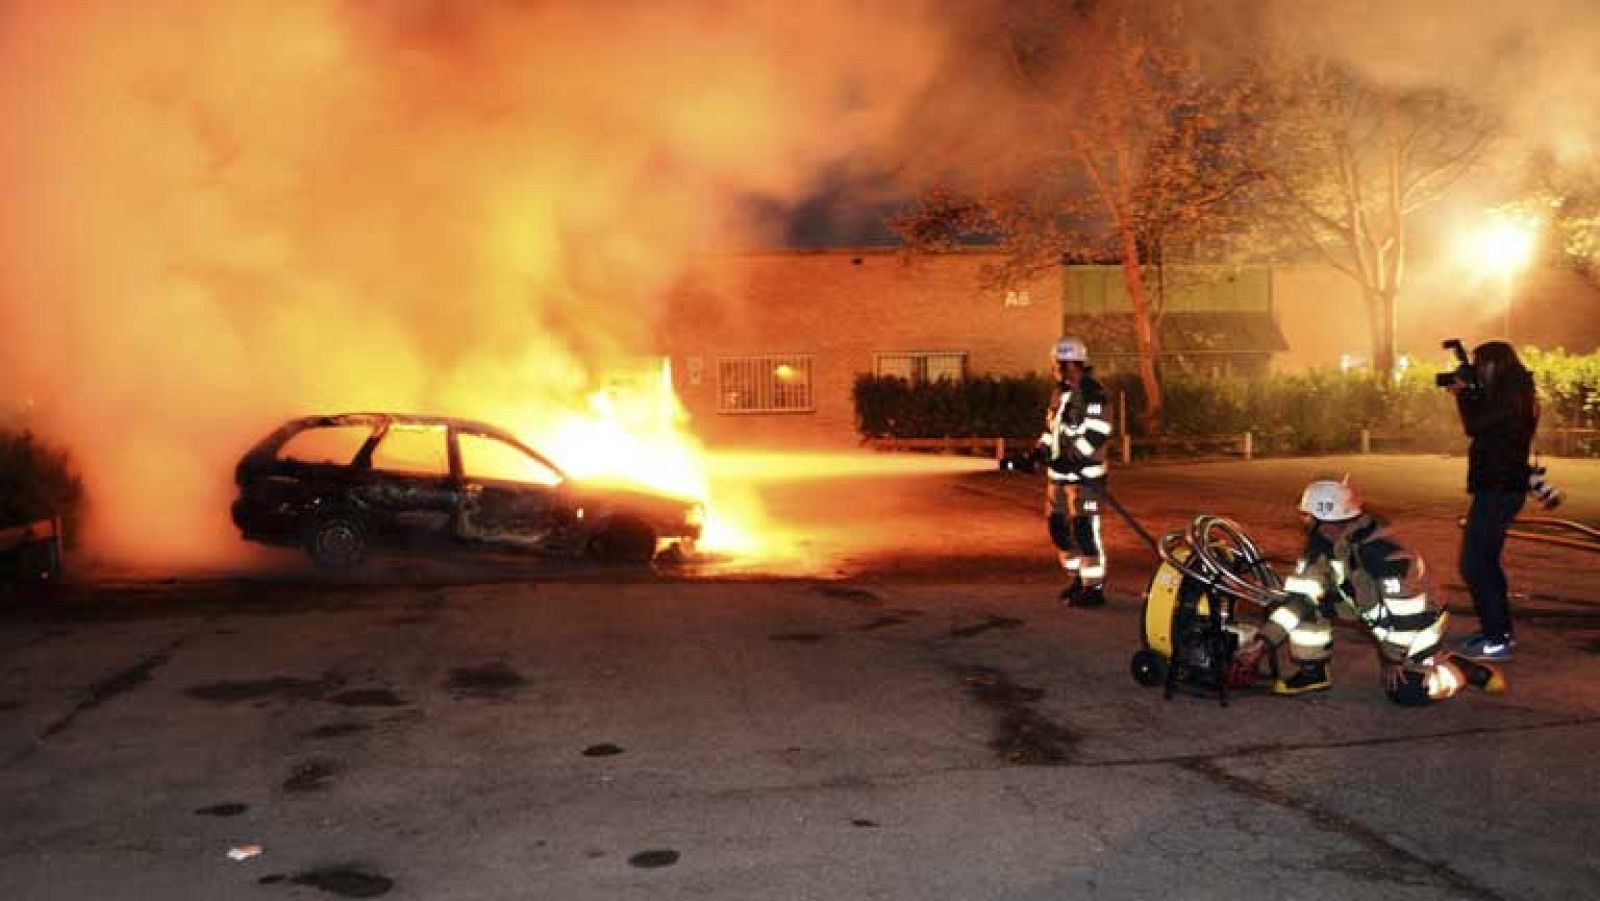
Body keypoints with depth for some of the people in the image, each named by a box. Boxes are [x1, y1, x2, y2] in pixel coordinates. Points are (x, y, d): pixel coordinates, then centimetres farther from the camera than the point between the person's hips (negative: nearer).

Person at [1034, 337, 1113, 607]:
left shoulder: (1093, 393, -13)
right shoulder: (1059, 392, 15)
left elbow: (1098, 432, -20)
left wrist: (1073, 458, -25)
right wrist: (1039, 451, 9)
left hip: (1084, 473, -9)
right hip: (1058, 473, 9)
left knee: (1085, 529, -8)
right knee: (1058, 526, 13)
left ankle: (1094, 588, 1)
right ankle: (1078, 579, 28)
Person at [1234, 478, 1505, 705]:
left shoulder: (1385, 554, -36)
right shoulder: (1321, 545, -14)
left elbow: (1403, 616, -28)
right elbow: (1299, 595, -13)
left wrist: (1394, 657, -15)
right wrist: (1263, 643, -20)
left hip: (1416, 623, -7)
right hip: (1376, 615, 7)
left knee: (1405, 692, -17)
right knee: (1309, 598, -12)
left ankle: (1465, 669, 8)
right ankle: (1314, 672, 3)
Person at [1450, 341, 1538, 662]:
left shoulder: (1510, 397, -16)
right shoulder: (1512, 395, 14)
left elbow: (1474, 426, -18)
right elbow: (1481, 424, 19)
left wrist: (1464, 393, -4)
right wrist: (1468, 394, 8)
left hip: (1498, 489, -11)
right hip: (1500, 487, 11)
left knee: (1474, 564, -10)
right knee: (1485, 561, 18)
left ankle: (1498, 640, -7)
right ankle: (1498, 630, 26)